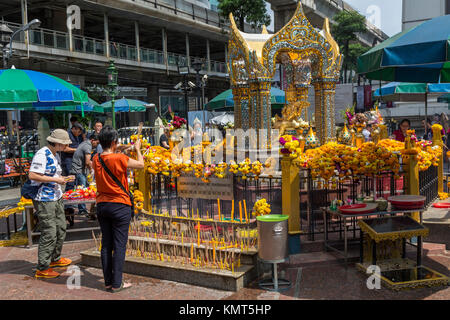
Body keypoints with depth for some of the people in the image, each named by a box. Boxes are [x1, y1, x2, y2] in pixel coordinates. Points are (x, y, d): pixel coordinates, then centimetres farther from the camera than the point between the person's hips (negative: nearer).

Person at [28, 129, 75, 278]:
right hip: (44, 200, -10)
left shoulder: (55, 155, 14)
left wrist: (63, 179, 7)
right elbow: (32, 175, -24)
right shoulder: (42, 154, -16)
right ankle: (42, 269, 6)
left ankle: (55, 258, 35)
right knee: (49, 234, -6)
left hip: (56, 198, 10)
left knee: (61, 229, 16)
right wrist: (56, 179, -21)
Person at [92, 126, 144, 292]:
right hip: (120, 206, -6)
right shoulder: (119, 159, -16)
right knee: (119, 245, 1)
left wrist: (116, 151, 25)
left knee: (106, 245, 12)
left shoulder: (96, 159, 1)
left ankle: (108, 281, 19)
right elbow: (141, 164, -3)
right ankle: (116, 284, 6)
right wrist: (137, 148, 11)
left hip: (102, 206, 6)